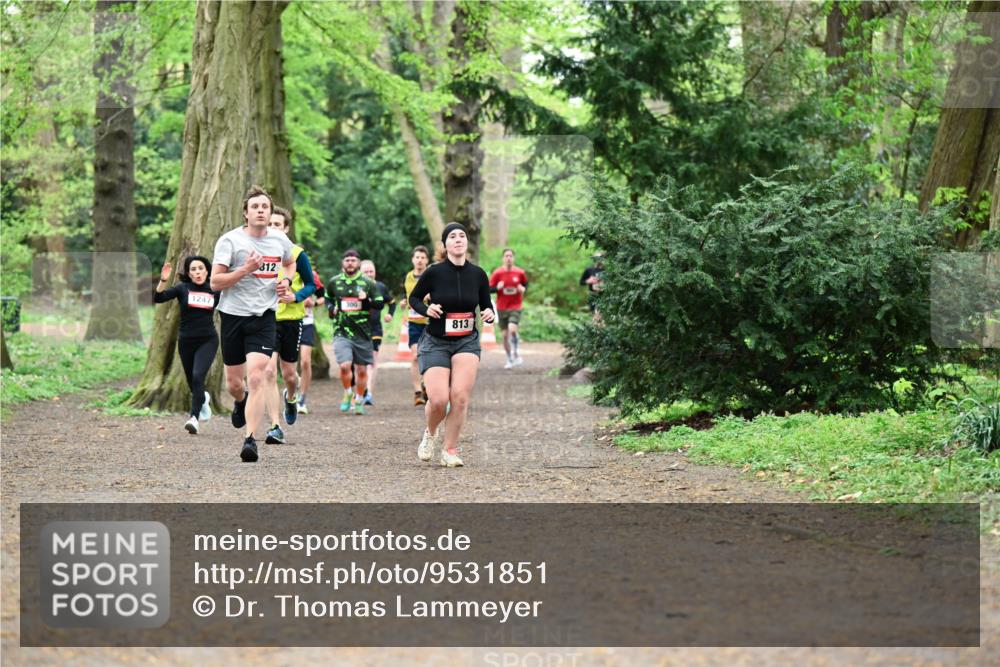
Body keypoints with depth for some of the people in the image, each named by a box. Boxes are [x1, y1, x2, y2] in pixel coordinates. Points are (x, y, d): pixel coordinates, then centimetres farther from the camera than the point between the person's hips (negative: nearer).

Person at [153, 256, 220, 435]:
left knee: (198, 376, -23)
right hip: (186, 341, 1)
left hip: (207, 341, -1)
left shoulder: (214, 291, 2)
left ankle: (194, 418, -25)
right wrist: (163, 281, -30)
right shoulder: (183, 289, -3)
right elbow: (158, 298, -14)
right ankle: (204, 399, 47)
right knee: (193, 384, 12)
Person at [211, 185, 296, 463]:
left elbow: (290, 263, 28)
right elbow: (215, 282, -11)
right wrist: (245, 269, -23)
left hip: (264, 317, 1)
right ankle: (241, 401, 48)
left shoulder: (280, 240, 5)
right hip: (233, 315, -1)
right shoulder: (230, 240, -7)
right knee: (234, 382, 10)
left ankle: (250, 439, -15)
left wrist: (286, 280, 7)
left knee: (256, 377, -16)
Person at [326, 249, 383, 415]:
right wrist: (331, 309, 4)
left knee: (362, 370, 7)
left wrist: (367, 300, -14)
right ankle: (347, 394, 8)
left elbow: (379, 304, 4)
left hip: (362, 332, 1)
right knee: (344, 365, -19)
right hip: (341, 331, -1)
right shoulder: (334, 282, 6)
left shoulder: (368, 283, 3)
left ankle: (359, 400, 27)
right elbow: (328, 298, 24)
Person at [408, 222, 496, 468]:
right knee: (439, 400, -14)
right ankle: (430, 433, 21)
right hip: (436, 343, -2)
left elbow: (487, 306, 11)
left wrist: (490, 315, -11)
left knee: (460, 396, -15)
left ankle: (450, 450, 2)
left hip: (467, 342, 2)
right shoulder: (434, 272, -9)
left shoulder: (478, 274, -1)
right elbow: (414, 298, 6)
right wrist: (426, 309, -14)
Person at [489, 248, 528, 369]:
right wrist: (497, 287, -20)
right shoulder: (497, 273, -4)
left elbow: (525, 283, 16)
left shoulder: (520, 272, -2)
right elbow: (489, 289, 0)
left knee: (512, 329, -23)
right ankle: (510, 359, 17)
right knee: (505, 334, 4)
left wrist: (523, 288, -6)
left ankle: (515, 353, -5)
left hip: (515, 307, -1)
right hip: (502, 308, 1)